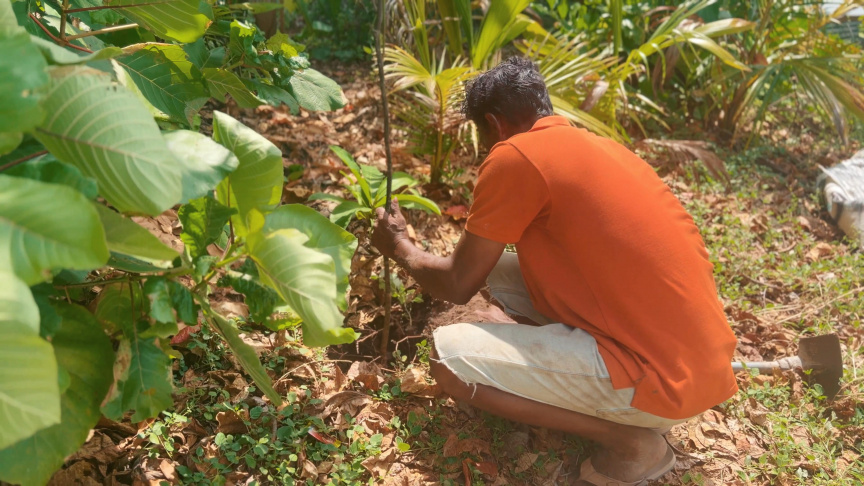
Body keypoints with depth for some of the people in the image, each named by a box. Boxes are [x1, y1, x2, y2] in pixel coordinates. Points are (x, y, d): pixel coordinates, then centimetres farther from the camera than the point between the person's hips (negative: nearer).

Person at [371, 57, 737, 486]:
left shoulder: (514, 156, -13)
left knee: (449, 359, -10)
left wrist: (400, 246, 14)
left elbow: (458, 286, -3)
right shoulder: (590, 144, 14)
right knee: (501, 270, 14)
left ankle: (628, 438, -1)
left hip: (665, 379, -9)